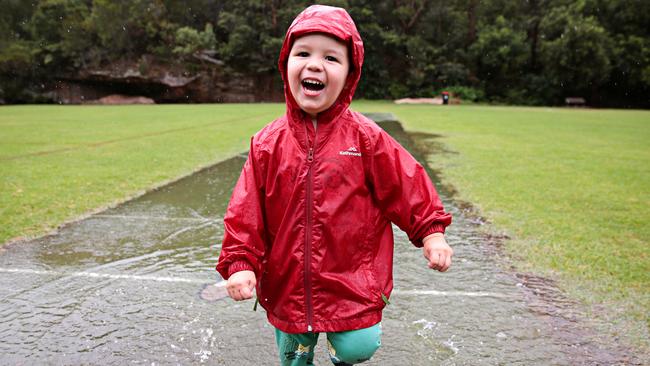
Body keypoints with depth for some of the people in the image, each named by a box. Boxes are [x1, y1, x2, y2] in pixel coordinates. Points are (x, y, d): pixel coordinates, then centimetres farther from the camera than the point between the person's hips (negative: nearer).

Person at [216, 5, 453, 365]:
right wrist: (240, 262, -10)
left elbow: (408, 185, -3)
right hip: (286, 282, 3)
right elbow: (245, 210, -5)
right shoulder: (268, 143, -7)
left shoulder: (365, 137, -11)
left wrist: (431, 233, -6)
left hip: (352, 280, -2)